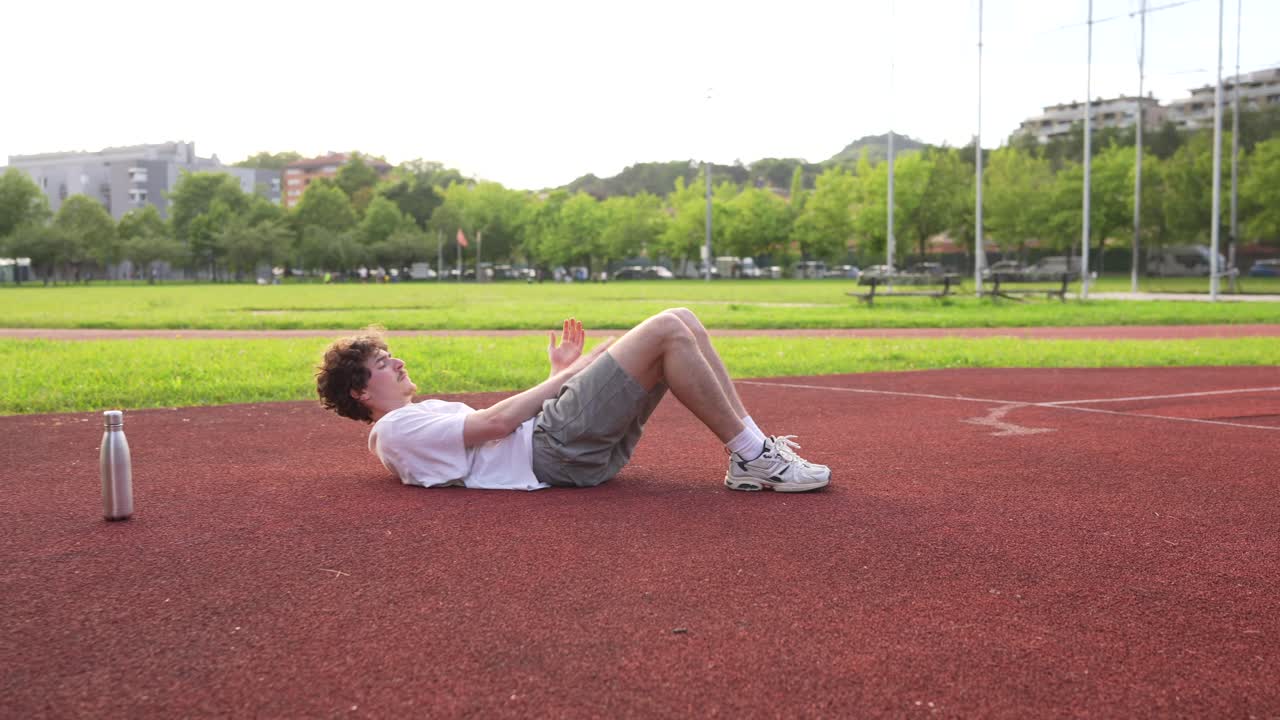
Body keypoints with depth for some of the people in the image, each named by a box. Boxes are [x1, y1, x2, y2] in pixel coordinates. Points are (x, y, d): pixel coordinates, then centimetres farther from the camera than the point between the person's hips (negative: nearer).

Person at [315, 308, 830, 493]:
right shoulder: (396, 430, -2)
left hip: (564, 435, 10)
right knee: (666, 331, -19)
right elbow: (497, 422, -13)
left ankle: (751, 440, 0)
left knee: (683, 322, 1)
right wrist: (564, 377, -2)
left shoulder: (423, 415, 30)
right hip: (558, 448, -10)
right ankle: (753, 457, -15)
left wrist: (561, 372, 19)